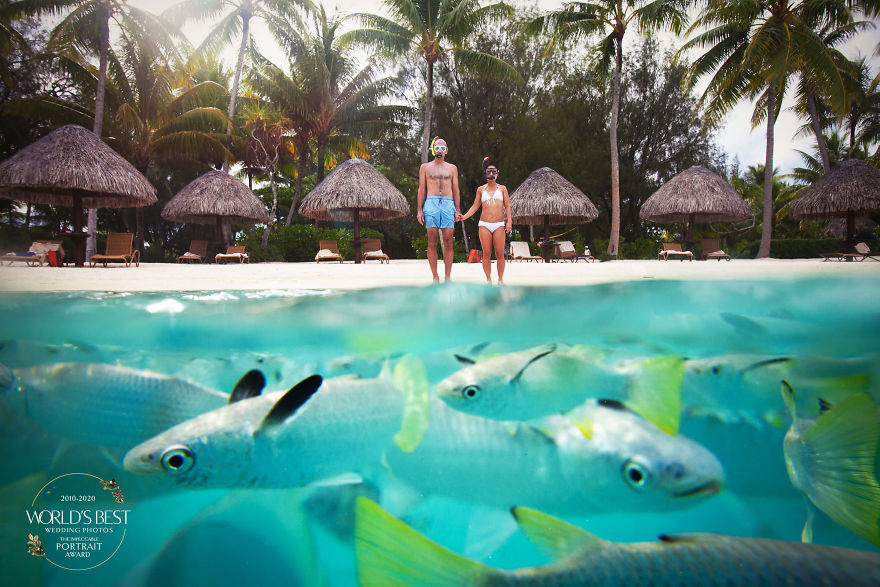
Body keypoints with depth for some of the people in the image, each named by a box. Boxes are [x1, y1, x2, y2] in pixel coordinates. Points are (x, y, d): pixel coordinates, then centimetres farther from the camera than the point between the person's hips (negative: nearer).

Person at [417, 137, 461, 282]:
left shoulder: (452, 168, 19)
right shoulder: (425, 167, 16)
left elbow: (456, 190, 15)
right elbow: (421, 189, 11)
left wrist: (458, 210, 5)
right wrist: (419, 210, 1)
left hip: (448, 205, 1)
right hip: (431, 204, -1)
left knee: (448, 242, -5)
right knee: (432, 242, -4)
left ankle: (447, 277, -2)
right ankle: (435, 277, 0)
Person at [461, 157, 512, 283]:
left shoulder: (502, 188, 11)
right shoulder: (481, 189, 12)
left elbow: (507, 206, 8)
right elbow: (475, 206, 13)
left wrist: (509, 222, -4)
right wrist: (464, 217, 0)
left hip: (499, 225, -1)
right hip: (484, 225, 1)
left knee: (500, 254, -5)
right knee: (486, 254, -2)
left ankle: (500, 279, 6)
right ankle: (488, 279, 7)